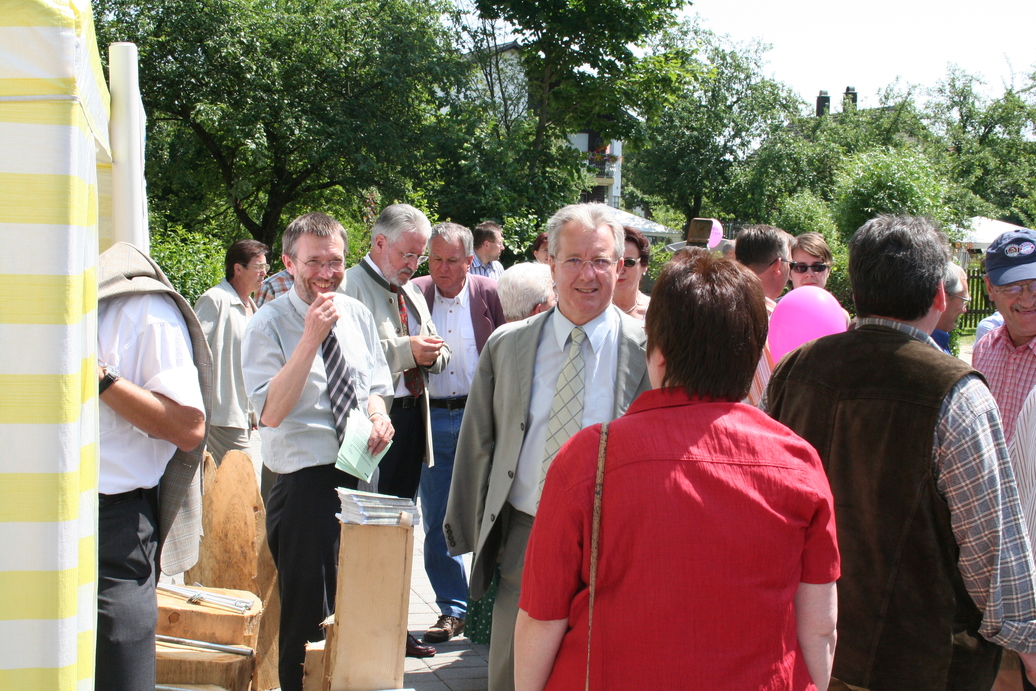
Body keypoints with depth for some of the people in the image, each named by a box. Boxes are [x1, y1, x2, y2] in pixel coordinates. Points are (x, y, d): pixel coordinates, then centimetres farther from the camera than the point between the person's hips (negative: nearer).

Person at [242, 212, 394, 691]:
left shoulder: (357, 315, 8)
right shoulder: (268, 325, -10)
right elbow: (271, 412, -20)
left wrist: (377, 414, -3)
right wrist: (311, 337, -24)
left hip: (361, 476, 6)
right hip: (306, 484, -6)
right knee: (308, 616, 2)